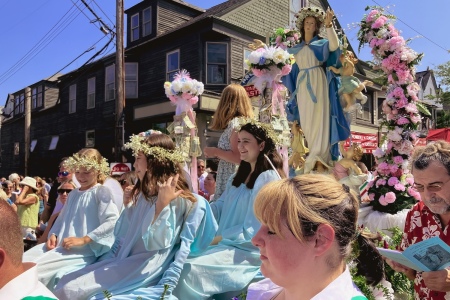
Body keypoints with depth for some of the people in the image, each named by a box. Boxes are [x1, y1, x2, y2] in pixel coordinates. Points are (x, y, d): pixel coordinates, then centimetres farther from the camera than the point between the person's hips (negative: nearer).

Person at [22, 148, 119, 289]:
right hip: (62, 245, 8)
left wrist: (83, 240, -22)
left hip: (85, 250, -8)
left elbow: (112, 222, -19)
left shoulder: (101, 192, -6)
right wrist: (54, 235, 4)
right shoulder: (73, 194, 21)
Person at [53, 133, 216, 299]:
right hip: (124, 259, 9)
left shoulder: (174, 197, -13)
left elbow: (158, 242, -22)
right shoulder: (143, 194, 14)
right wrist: (127, 206, 11)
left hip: (146, 266, -9)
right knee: (65, 282, 1)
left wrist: (162, 204, -28)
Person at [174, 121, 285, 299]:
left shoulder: (268, 178, -12)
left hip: (248, 251, -8)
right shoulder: (239, 176, 16)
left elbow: (251, 230, -16)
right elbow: (218, 208, 9)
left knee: (188, 270, -24)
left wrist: (214, 239, -16)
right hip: (227, 244, 8)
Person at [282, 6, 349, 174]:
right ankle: (316, 155, 3)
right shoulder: (296, 47, 20)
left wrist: (329, 25, -24)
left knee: (319, 116, -12)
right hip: (302, 84, 4)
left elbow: (334, 45, -13)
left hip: (317, 82, -4)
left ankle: (318, 155, -17)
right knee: (305, 119, -1)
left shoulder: (321, 43, 8)